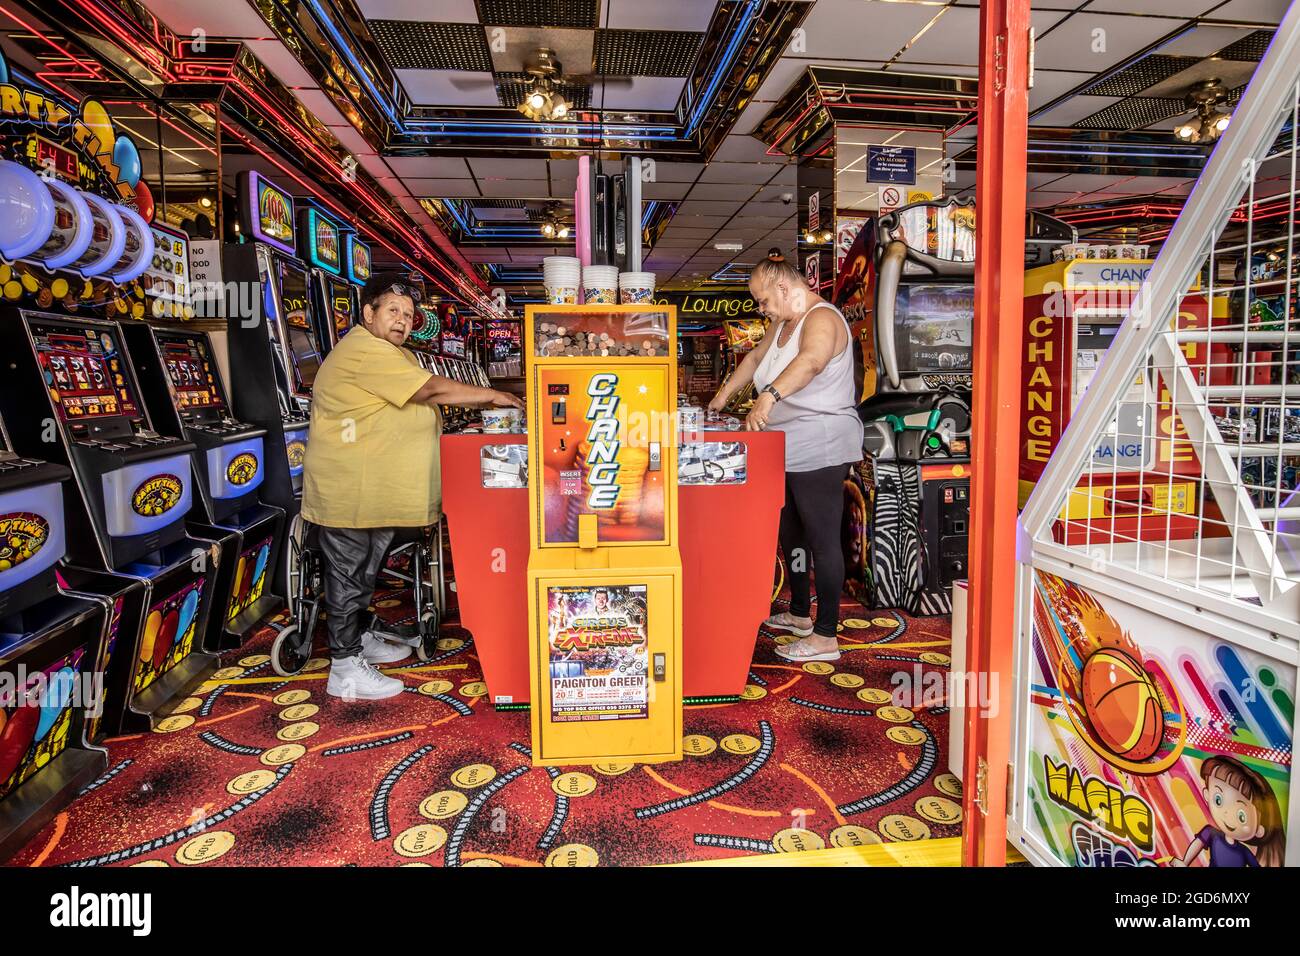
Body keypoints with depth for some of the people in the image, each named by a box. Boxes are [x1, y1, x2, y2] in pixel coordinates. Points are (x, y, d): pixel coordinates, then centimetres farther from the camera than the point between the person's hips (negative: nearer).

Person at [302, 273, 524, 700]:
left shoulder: (392, 352, 17)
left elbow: (425, 397, 13)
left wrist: (486, 403, 3)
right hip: (347, 492, -10)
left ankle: (358, 639, 37)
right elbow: (431, 388, -24)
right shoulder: (363, 350, -20)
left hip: (376, 489, 10)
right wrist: (491, 395, -15)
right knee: (348, 573, -1)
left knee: (365, 569, 21)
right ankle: (345, 668, 10)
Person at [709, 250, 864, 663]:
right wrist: (725, 393, 24)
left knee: (822, 540, -5)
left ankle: (826, 637, 4)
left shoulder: (822, 319, -18)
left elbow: (809, 362, -39)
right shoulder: (783, 322, 14)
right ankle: (800, 614, 34)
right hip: (786, 451, 11)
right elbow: (756, 356, 28)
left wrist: (769, 396, -53)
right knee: (790, 532, 19)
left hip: (819, 452, -11)